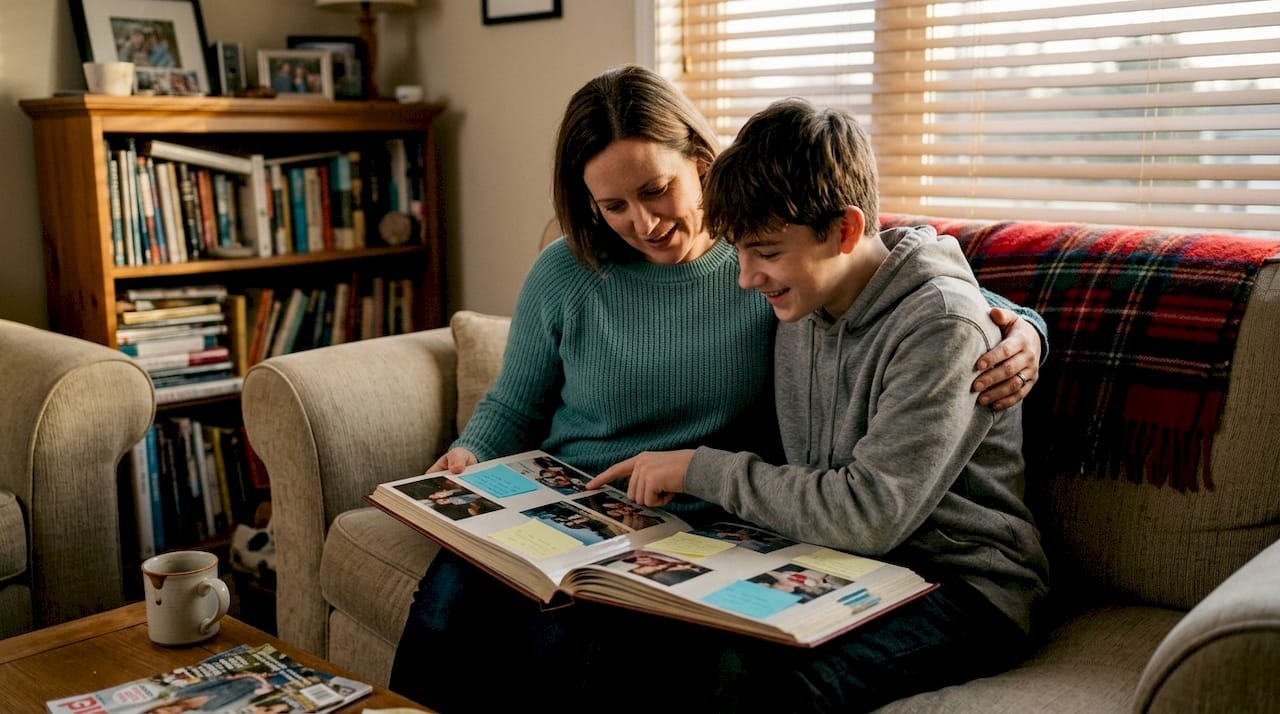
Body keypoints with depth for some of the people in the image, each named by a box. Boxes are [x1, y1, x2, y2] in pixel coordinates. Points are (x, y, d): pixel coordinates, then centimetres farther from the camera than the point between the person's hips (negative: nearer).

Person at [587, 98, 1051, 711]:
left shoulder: (942, 324, -17)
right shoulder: (801, 309, 7)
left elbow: (869, 515, -23)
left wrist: (702, 468, -15)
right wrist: (669, 475, -1)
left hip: (958, 590, -6)